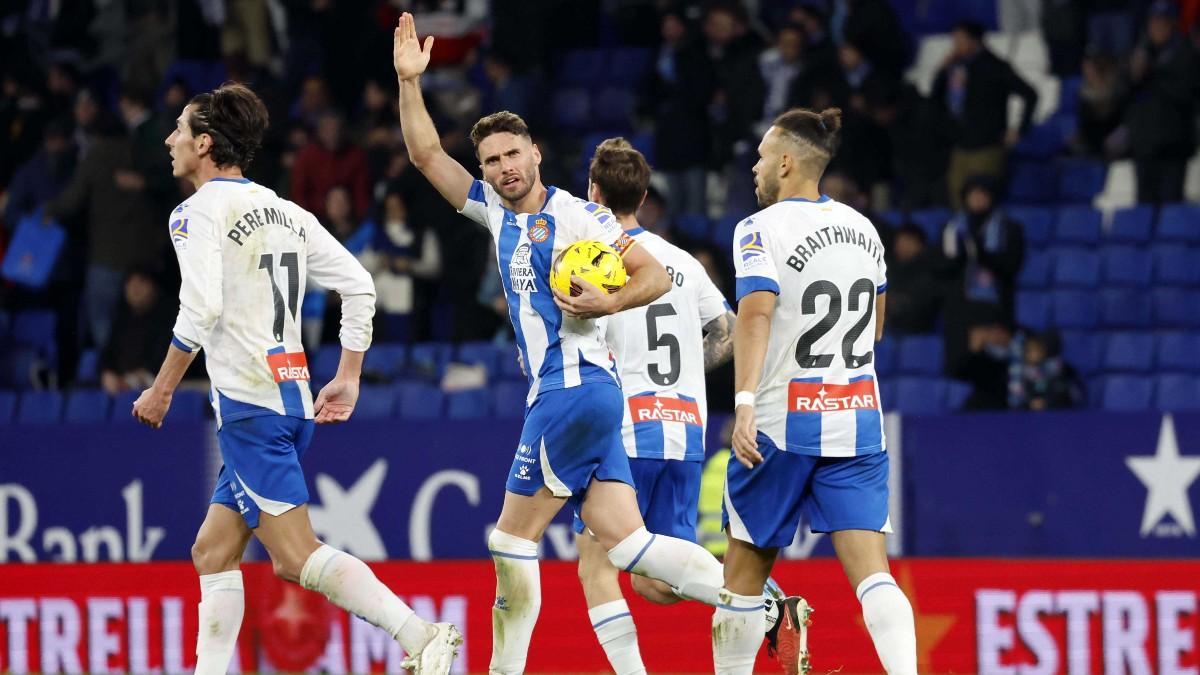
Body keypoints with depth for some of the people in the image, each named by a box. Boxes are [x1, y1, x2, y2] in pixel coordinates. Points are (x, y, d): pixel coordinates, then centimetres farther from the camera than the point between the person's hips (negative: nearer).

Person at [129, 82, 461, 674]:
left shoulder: (200, 210, -6)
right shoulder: (286, 212, 17)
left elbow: (201, 309, -19)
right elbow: (359, 284, 14)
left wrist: (161, 390, -10)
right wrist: (348, 378, 18)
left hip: (248, 403, -9)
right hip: (293, 399, 9)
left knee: (297, 555, -12)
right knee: (212, 552, 14)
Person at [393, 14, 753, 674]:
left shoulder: (575, 215, -6)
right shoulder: (495, 210, 16)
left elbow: (655, 275, -6)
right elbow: (426, 154, 19)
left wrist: (607, 303, -23)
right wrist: (409, 81, 8)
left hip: (575, 388, -8)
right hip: (559, 391, 8)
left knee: (512, 542, -5)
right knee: (627, 543, -1)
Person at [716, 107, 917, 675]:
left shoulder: (761, 230, -9)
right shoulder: (862, 228, 11)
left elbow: (755, 313, -25)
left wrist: (744, 403, -34)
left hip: (781, 423, -5)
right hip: (858, 421, 5)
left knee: (745, 574, 10)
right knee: (871, 570, -6)